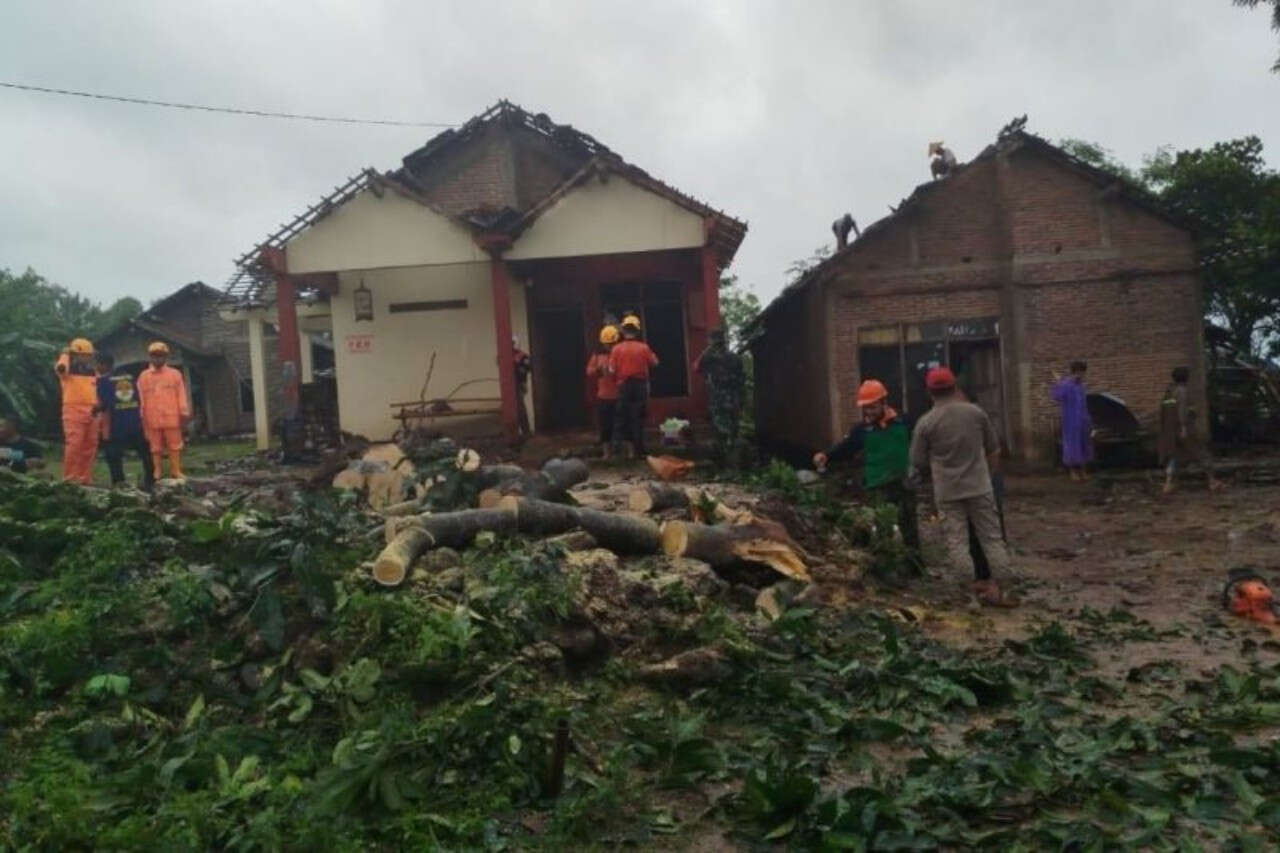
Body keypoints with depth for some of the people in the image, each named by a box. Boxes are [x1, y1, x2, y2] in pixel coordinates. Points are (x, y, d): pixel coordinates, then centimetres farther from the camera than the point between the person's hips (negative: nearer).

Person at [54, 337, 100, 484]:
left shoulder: (91, 370, 18)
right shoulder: (68, 368, 0)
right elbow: (60, 368, -26)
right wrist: (65, 354, -9)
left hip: (91, 411, 6)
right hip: (73, 409, -6)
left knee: (90, 445, 6)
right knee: (74, 444, -11)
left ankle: (84, 477, 13)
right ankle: (69, 478, -6)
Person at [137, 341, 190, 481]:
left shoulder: (175, 374, 7)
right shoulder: (144, 376, 8)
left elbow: (181, 394, 6)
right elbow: (141, 398, 8)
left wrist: (184, 412, 1)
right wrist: (142, 417, 4)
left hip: (172, 418, 0)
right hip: (152, 419, 1)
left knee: (175, 446, 2)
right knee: (155, 447, 5)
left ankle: (176, 471, 7)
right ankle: (156, 473, 9)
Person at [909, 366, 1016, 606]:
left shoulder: (926, 423, -8)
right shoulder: (976, 412, -2)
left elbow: (918, 463, -3)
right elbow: (994, 450, 9)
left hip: (947, 492, -2)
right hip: (979, 487, 2)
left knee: (957, 541, 5)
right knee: (991, 538, 10)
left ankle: (977, 584, 5)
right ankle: (997, 587, 11)